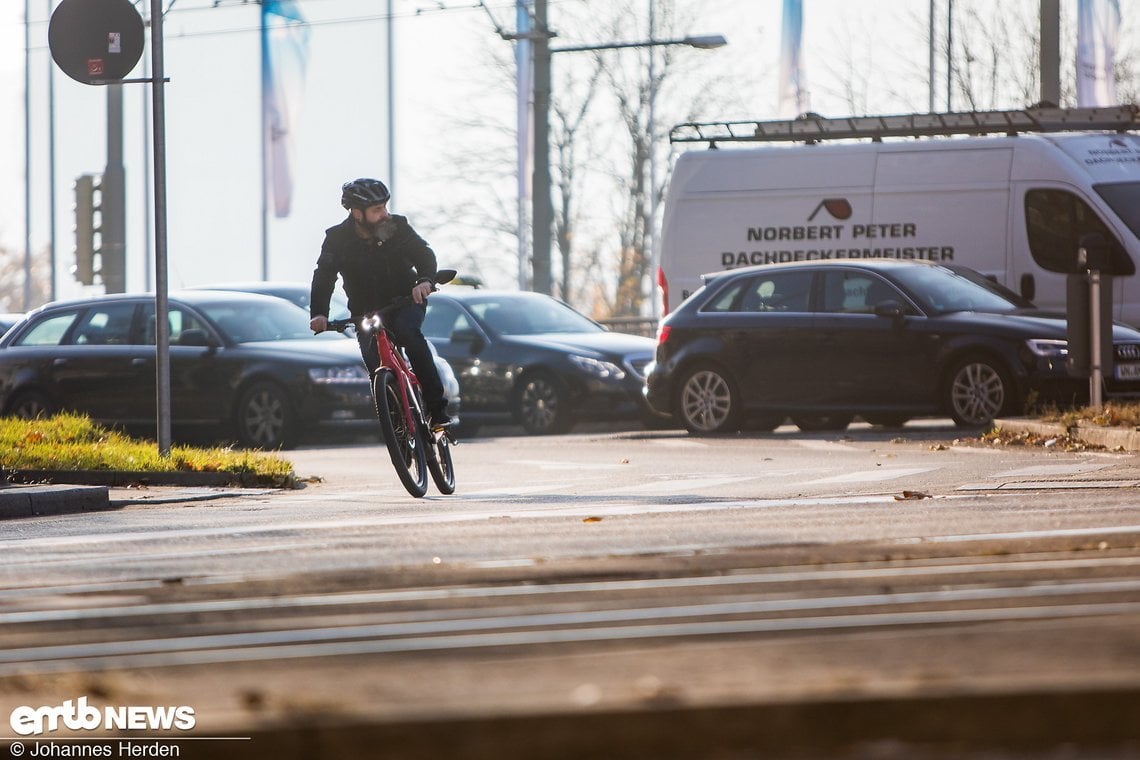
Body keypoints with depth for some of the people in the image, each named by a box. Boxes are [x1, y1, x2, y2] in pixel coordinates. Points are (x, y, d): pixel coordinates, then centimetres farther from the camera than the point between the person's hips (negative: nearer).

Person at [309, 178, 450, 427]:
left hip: (405, 302, -1)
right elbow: (324, 276, -19)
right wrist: (318, 314, -35)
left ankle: (437, 409, -29)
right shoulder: (337, 239, -11)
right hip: (366, 311, 1)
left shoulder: (398, 227, -10)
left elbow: (424, 254, -19)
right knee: (374, 359, -17)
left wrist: (425, 280, -42)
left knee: (409, 333, -30)